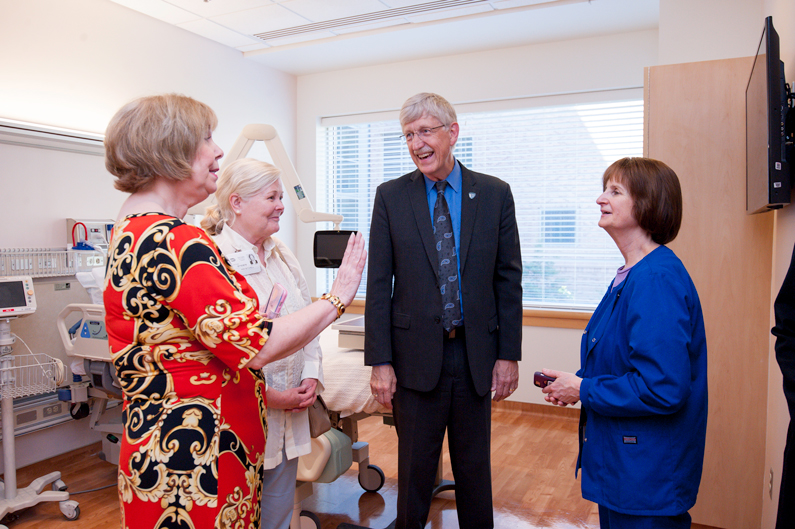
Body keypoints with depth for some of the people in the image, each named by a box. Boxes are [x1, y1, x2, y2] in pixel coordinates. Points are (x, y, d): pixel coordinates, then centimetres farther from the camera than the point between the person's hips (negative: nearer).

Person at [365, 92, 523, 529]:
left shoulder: (495, 194, 1)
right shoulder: (390, 197, 0)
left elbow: (508, 279, 3)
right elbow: (378, 283, -2)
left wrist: (509, 354, -1)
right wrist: (380, 361, -6)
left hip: (477, 355, 1)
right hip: (416, 356, -1)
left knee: (475, 467, 16)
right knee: (415, 468, 13)